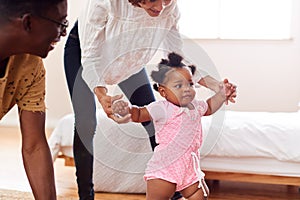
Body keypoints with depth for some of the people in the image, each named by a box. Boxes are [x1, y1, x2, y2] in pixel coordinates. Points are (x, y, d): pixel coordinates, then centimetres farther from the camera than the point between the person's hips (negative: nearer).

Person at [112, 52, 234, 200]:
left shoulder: (195, 106, 8)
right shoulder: (163, 109, -16)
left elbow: (209, 107, 30)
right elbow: (139, 114, -24)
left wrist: (221, 94, 17)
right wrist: (126, 110, -44)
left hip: (190, 170, 7)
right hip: (164, 169, -7)